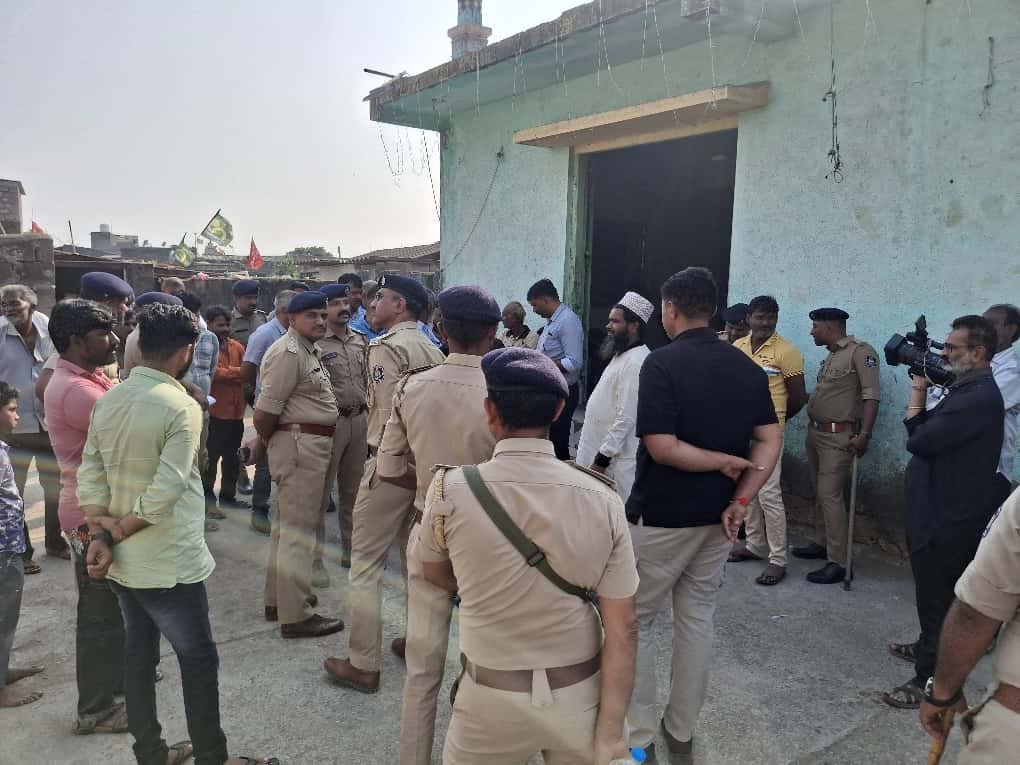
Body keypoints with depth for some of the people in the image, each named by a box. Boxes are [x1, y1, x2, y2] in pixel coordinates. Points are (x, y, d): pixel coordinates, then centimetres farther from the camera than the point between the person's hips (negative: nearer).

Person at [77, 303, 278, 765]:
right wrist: (116, 535, -11)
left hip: (122, 562, 8)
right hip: (168, 564, -7)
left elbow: (89, 476, -1)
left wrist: (100, 535, -8)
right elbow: (164, 495, -25)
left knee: (138, 654, 19)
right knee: (199, 659, 8)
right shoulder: (181, 408, -21)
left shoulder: (107, 401, 2)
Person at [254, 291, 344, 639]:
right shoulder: (288, 352, -16)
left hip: (313, 446, 11)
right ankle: (295, 616, 5)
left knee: (290, 525, 18)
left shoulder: (309, 350, 16)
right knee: (299, 530, -4)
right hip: (299, 445, -11)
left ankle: (278, 600, 32)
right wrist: (266, 440, -4)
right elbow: (266, 410, -20)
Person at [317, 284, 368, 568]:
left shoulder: (361, 341, 11)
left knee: (352, 489, 16)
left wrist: (366, 413, 14)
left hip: (359, 419, 6)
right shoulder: (315, 343, -9)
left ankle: (351, 546, 28)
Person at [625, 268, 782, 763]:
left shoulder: (662, 362, -16)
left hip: (660, 517, -6)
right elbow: (771, 439, -1)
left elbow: (662, 448, -22)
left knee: (636, 621, 10)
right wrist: (740, 501, -7)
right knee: (697, 620, 17)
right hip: (717, 517, 6)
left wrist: (726, 461, -12)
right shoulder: (747, 366, 3)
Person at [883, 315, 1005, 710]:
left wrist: (917, 392, -10)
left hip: (947, 520, -10)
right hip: (938, 512, 10)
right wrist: (921, 392, 0)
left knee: (938, 598, 1)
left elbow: (918, 439, -25)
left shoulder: (979, 397, -24)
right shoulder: (968, 390, 10)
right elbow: (930, 431, 10)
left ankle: (931, 680, 13)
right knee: (934, 593, 25)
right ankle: (928, 647, 43)